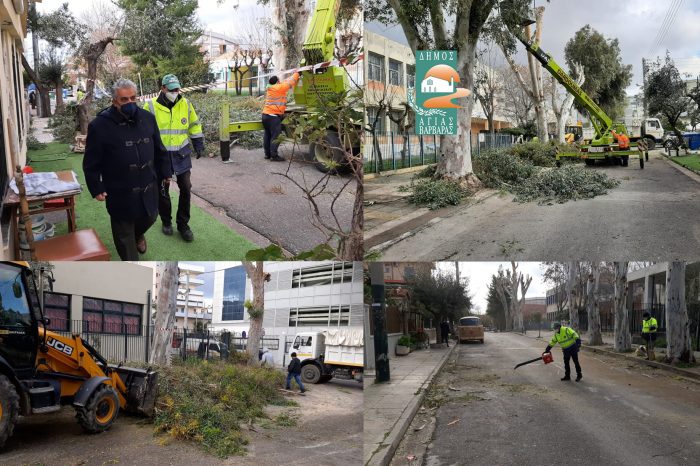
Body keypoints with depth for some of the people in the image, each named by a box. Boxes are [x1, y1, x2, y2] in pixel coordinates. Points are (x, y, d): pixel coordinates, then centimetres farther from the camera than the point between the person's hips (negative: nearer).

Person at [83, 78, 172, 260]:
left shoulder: (147, 118, 0)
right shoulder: (100, 125, -14)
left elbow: (159, 150, 12)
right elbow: (92, 163, -9)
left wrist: (164, 172, 13)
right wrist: (96, 188, -9)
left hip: (148, 187, 5)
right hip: (120, 191, -4)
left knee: (149, 217, 23)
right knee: (124, 231, 8)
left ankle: (138, 234, 57)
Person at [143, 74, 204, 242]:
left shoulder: (185, 104, 1)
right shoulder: (151, 106, -7)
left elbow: (194, 125, 12)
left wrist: (199, 145, 11)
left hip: (181, 154, 2)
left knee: (186, 189, 1)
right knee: (162, 190, 9)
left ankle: (183, 224, 14)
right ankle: (166, 221, 27)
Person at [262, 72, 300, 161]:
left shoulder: (269, 89, 17)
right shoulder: (279, 88, -10)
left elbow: (285, 83, 23)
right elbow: (290, 82, -3)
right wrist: (296, 74, 13)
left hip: (265, 114, 9)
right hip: (274, 116, -9)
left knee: (267, 135, 13)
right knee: (275, 136, -7)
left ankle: (267, 154, 19)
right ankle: (274, 156, -7)